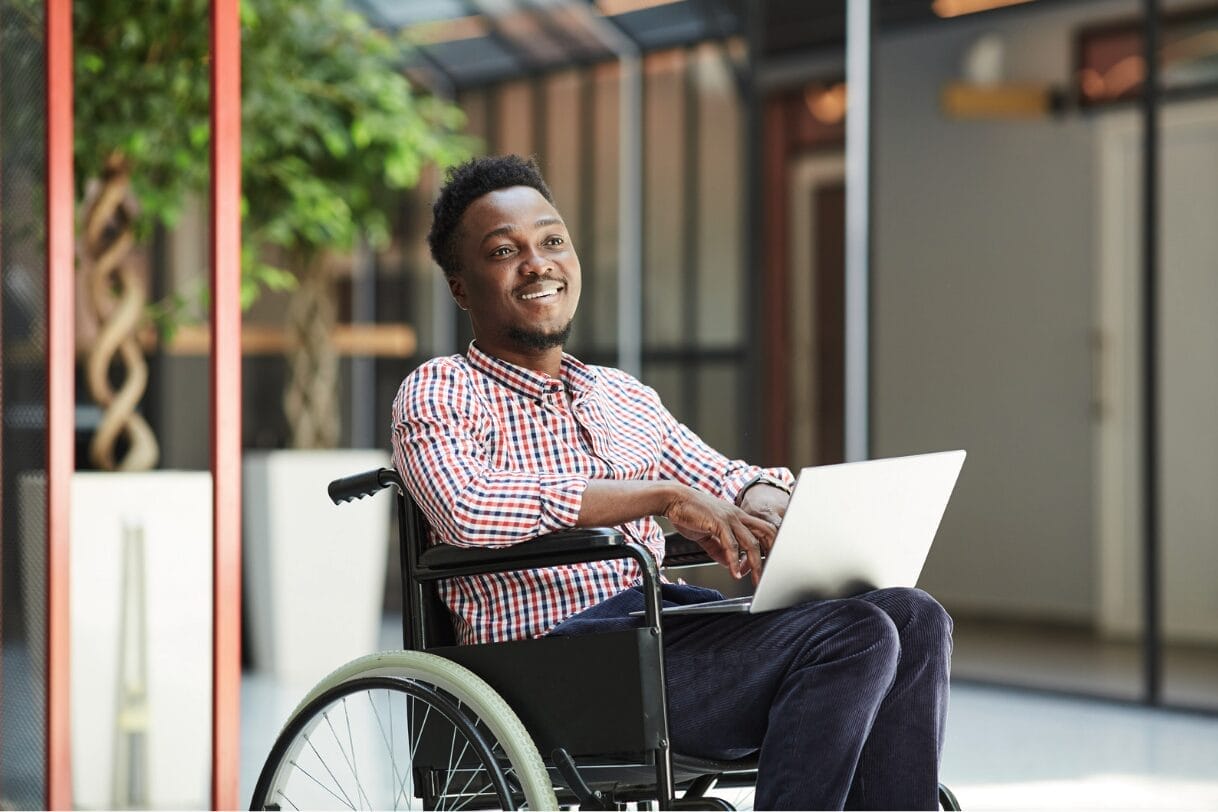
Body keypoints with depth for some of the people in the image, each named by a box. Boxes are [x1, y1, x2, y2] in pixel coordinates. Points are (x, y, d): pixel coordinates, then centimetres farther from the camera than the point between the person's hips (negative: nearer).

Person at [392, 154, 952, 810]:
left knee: (913, 618, -12)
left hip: (668, 623, 7)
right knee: (850, 635, -24)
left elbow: (732, 485, 25)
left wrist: (762, 506, -3)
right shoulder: (439, 393, 2)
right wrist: (665, 494, -18)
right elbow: (465, 508, -18)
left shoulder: (625, 397, 25)